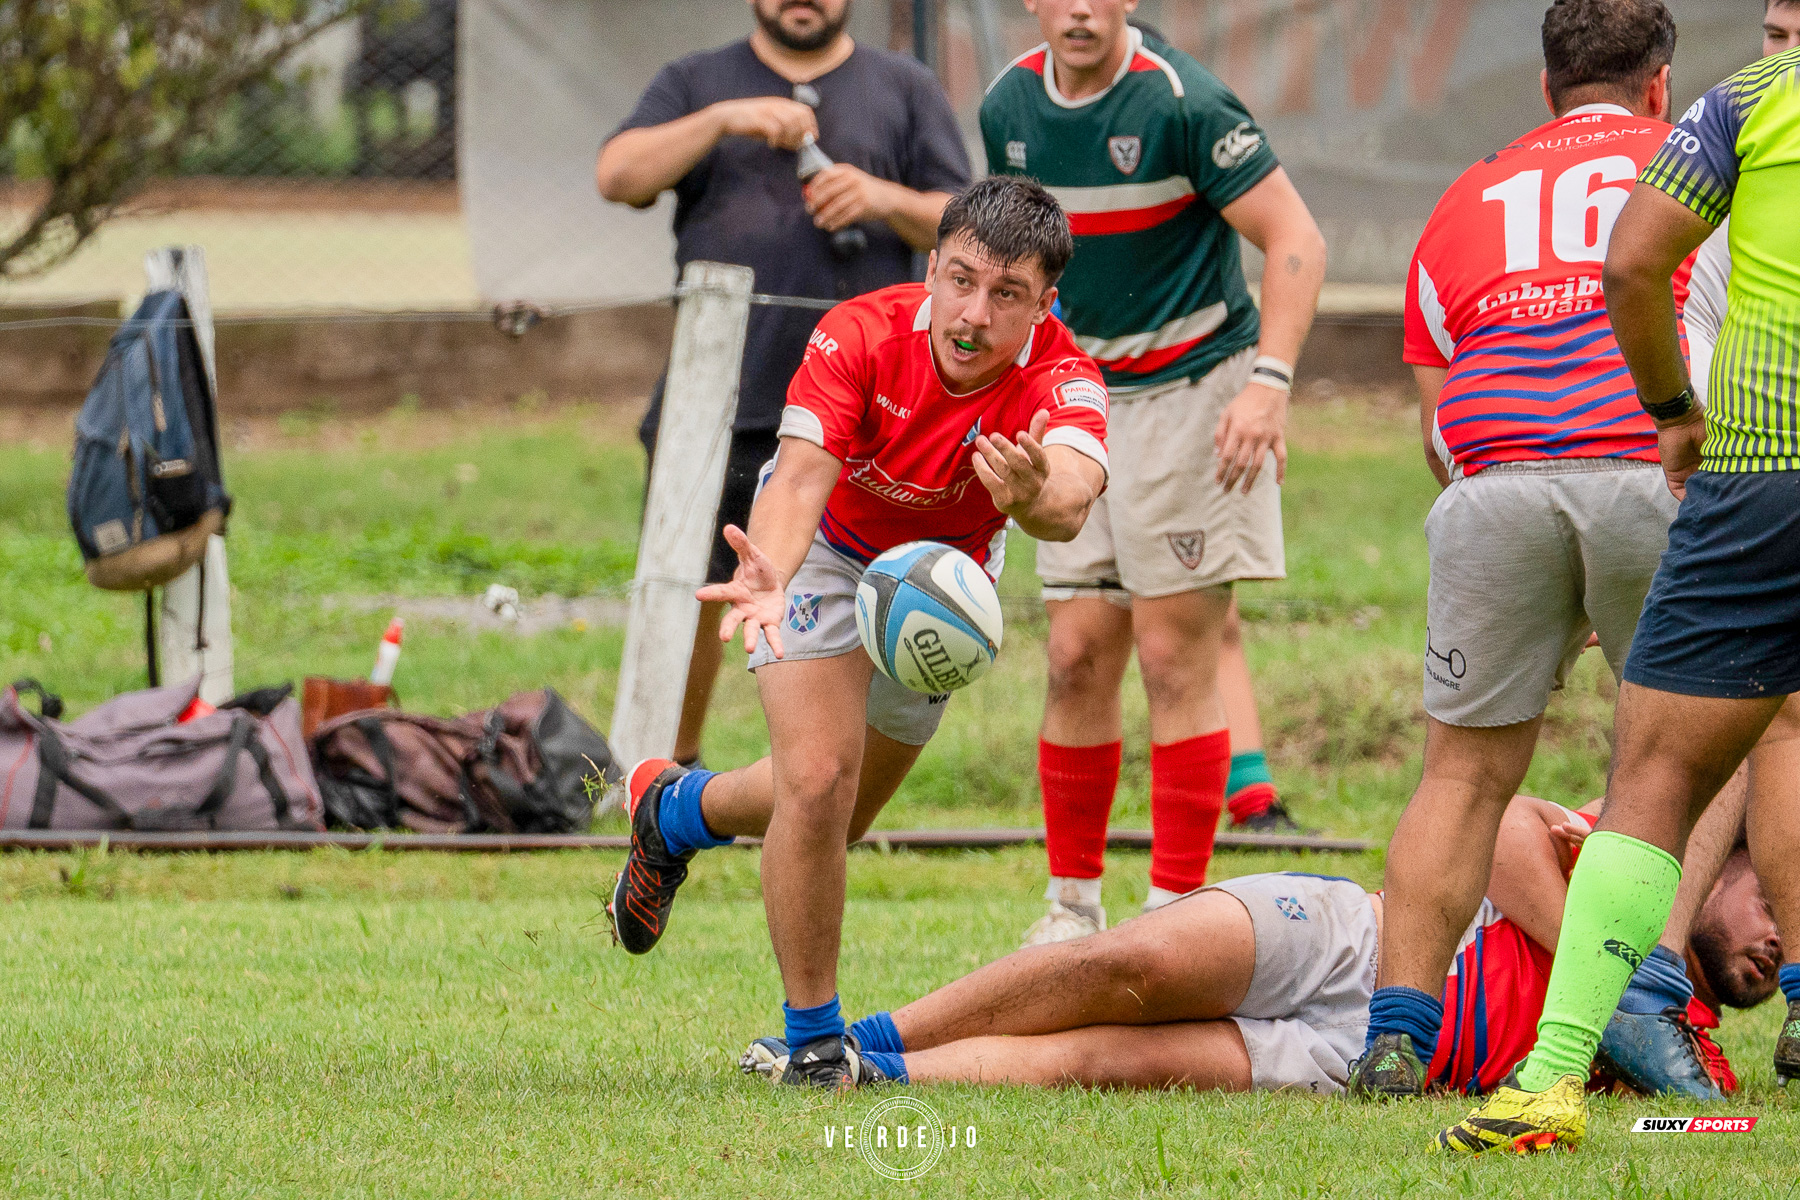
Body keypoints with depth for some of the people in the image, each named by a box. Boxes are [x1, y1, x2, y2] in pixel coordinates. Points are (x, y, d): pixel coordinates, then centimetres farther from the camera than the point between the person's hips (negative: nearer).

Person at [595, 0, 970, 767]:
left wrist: (887, 199, -11)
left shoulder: (905, 91, 13)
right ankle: (674, 766, 20)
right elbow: (618, 177, -3)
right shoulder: (695, 84, 13)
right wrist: (722, 120, -15)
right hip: (713, 408, 1)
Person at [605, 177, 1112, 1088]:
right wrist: (768, 571, -66)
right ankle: (812, 1038, -4)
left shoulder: (1061, 382, -34)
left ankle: (674, 810, 50)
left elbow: (1071, 501, -55)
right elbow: (801, 475, -44)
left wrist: (1038, 494, -80)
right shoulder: (861, 336, -33)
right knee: (818, 782, -21)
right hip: (826, 551, -3)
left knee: (841, 809, 17)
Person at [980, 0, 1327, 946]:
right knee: (1078, 655, 3)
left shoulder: (1183, 103, -17)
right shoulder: (1009, 106, 2)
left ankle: (1176, 908, -1)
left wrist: (1268, 383, -27)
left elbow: (1295, 239, -16)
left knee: (1174, 656, -7)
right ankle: (1073, 904, 12)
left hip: (1193, 389, -5)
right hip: (1082, 402, 6)